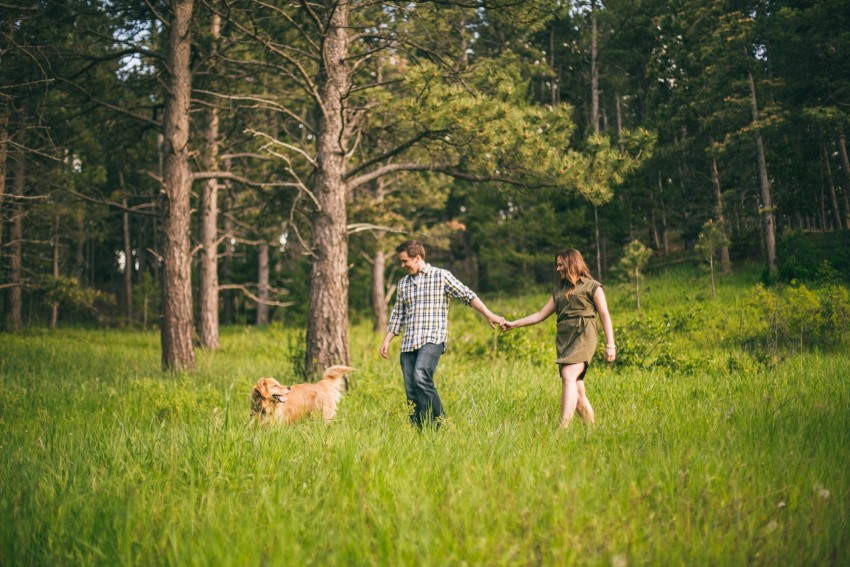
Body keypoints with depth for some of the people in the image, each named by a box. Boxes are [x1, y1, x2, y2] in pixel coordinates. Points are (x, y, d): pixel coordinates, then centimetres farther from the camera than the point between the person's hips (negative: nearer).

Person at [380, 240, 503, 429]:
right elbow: (398, 315, 23)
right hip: (408, 343, 6)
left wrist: (489, 315, -11)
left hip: (432, 339, -6)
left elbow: (468, 295, -2)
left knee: (421, 377, -28)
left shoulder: (441, 276, 2)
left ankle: (440, 425, -19)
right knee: (411, 392, -1)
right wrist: (387, 340, 17)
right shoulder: (403, 283, 19)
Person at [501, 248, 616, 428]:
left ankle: (564, 426, -35)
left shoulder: (592, 286, 8)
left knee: (568, 375, -26)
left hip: (583, 335, -6)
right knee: (578, 391, 1)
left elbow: (605, 315, 2)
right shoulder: (559, 290, 24)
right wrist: (514, 324, 15)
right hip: (563, 338, 6)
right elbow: (541, 315, 23)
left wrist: (610, 344, -6)